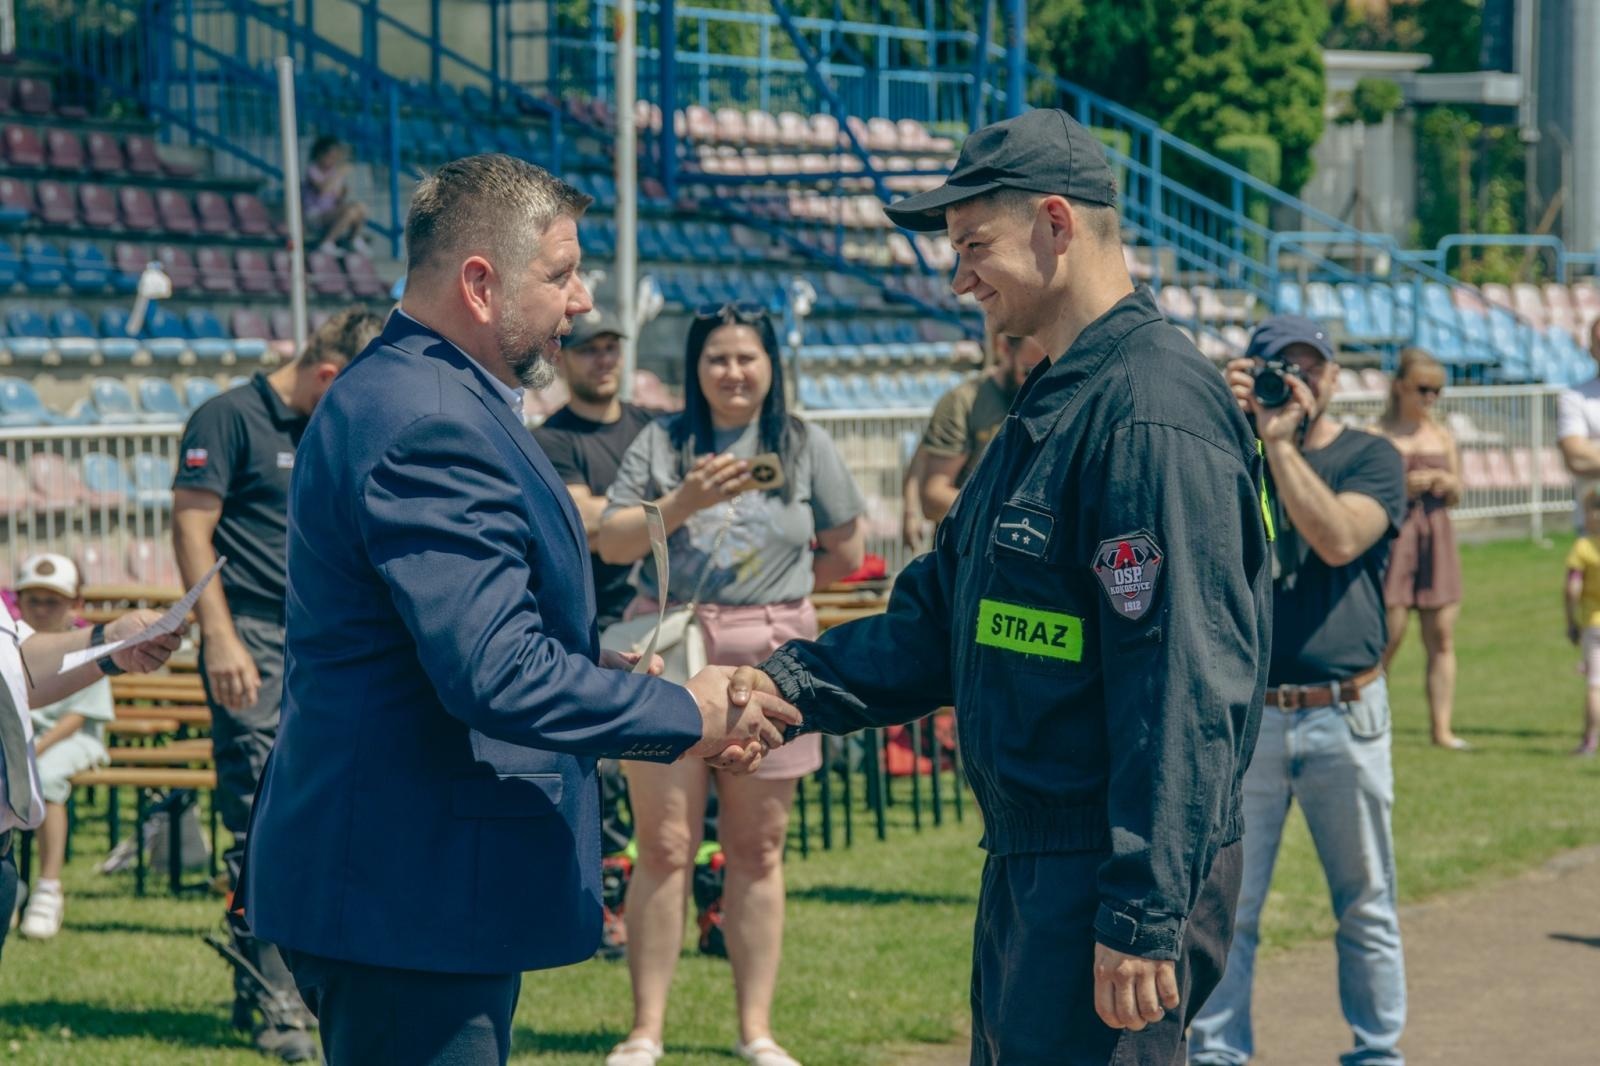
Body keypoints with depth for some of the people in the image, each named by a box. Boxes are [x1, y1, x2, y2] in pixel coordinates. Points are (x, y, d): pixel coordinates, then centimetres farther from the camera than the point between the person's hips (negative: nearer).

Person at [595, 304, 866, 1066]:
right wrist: (684, 503, -15)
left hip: (768, 659, 1)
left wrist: (775, 589, 8)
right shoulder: (663, 444, 6)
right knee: (664, 847, -1)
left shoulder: (805, 447, 7)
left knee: (757, 850, 5)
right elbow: (612, 543, -2)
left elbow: (846, 551, 11)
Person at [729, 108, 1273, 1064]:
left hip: (1115, 875, -10)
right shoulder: (1051, 407, 17)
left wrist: (1144, 913, -24)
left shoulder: (1152, 416, -18)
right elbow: (941, 618, 20)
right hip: (1032, 867, 11)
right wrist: (794, 682, 4)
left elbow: (1184, 686, -22)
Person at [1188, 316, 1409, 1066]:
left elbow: (1337, 539, -15)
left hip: (1345, 717, -1)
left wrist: (1280, 442, -16)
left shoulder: (1371, 458, 3)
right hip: (1241, 717, 1)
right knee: (1224, 905, 0)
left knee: (1366, 907, 8)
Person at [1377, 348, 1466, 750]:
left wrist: (1449, 485, -4)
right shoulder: (1380, 436, -2)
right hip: (1395, 534, -4)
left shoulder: (1442, 436, 12)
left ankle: (1442, 728, 2)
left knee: (1442, 635, 1)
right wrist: (1403, 487, -17)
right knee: (1389, 633, -7)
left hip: (1437, 536, 5)